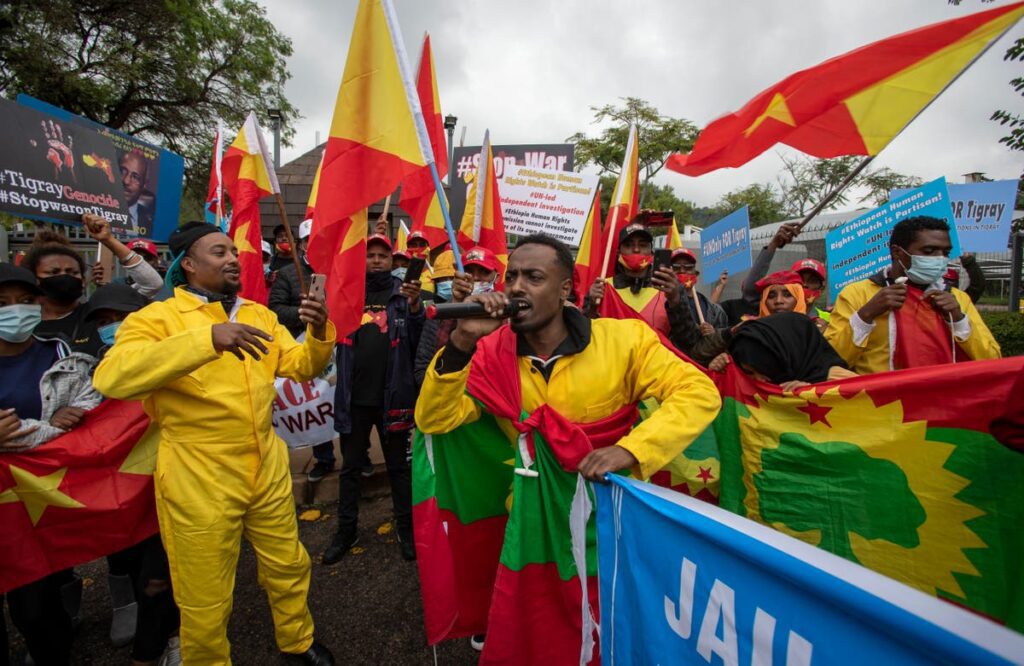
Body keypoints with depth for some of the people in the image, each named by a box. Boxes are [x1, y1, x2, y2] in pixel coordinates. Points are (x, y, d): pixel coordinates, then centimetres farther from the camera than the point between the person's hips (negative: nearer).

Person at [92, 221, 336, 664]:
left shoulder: (259, 315, 7)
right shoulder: (156, 318, -11)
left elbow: (302, 367, 4)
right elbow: (111, 377, -28)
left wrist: (319, 333, -17)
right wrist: (208, 337, -38)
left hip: (268, 469, 5)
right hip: (200, 482, -5)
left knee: (289, 567, 22)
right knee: (205, 600, 13)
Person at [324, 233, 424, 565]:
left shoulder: (403, 293, -2)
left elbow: (417, 341, -13)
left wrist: (416, 307, -29)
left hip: (392, 396, -2)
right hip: (354, 396, 2)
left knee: (398, 466, 13)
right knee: (350, 467, 16)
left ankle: (406, 529, 28)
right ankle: (346, 530, 32)